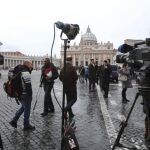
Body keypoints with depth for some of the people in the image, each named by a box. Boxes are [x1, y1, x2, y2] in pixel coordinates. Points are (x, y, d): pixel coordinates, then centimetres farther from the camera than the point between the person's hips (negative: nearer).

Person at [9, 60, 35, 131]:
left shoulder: (19, 71, 10)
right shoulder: (25, 73, -21)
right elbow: (28, 86, -24)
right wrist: (30, 95, -18)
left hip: (19, 93, 9)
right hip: (25, 94, -9)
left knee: (23, 107, 25)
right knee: (27, 110, 5)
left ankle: (14, 121, 26)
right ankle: (26, 126, 19)